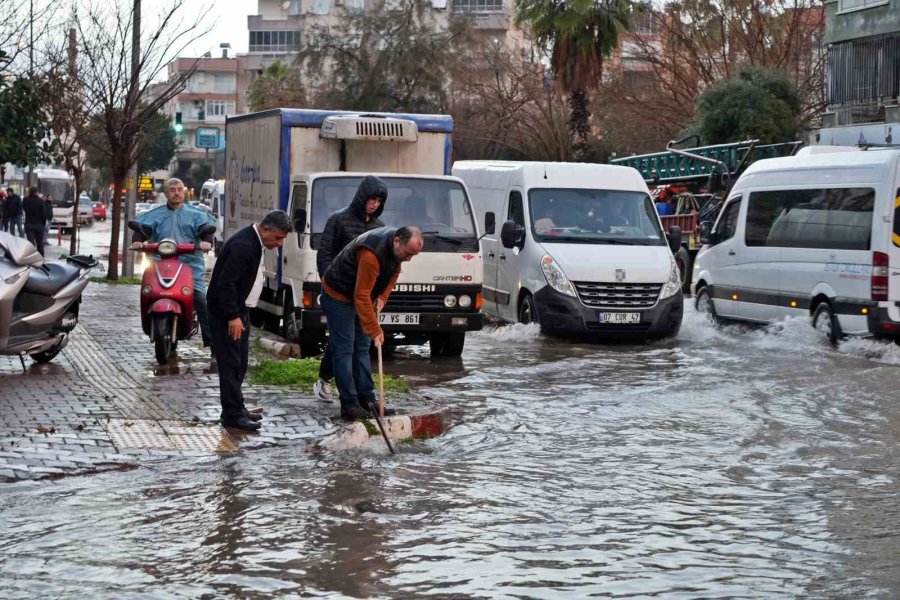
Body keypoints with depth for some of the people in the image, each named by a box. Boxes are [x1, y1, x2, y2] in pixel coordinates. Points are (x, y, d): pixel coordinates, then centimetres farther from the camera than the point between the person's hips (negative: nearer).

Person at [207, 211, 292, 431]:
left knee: (240, 363, 14)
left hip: (239, 310, 10)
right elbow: (225, 283, -26)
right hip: (225, 314, -10)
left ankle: (235, 408, 22)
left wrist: (240, 314, 16)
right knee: (230, 364, -8)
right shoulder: (242, 245, -23)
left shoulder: (255, 243, 8)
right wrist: (232, 317, -25)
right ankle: (233, 414, -5)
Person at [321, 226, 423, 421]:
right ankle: (349, 406, -10)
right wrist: (374, 330, -32)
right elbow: (361, 296, -34)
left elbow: (393, 273, 11)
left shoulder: (397, 247, -9)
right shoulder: (371, 253, -36)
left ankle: (367, 401, 12)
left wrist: (382, 297, -6)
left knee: (361, 349, 9)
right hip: (338, 295, -9)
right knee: (344, 350, -9)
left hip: (360, 298, 9)